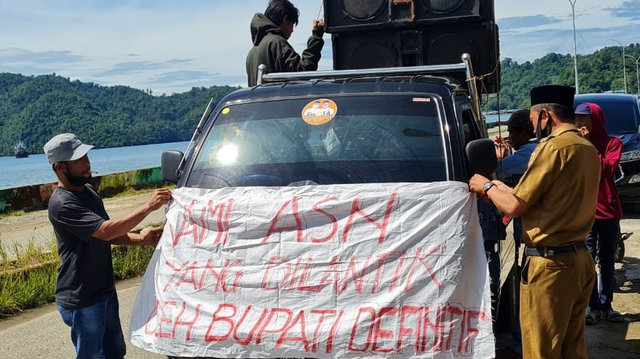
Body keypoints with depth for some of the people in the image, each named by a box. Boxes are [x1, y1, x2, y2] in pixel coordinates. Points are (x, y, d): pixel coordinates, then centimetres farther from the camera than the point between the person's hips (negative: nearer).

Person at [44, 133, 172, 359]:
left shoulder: (88, 190, 6)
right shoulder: (62, 204, -23)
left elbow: (109, 235, 12)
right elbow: (106, 230, -31)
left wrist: (140, 239, -5)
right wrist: (148, 207, -33)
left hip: (105, 292, 9)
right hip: (81, 301, -9)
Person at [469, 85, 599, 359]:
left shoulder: (553, 146, -15)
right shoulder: (588, 148, 11)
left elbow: (515, 206, -15)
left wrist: (486, 187, 3)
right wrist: (504, 189, 19)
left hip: (550, 263, -9)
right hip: (580, 259, 9)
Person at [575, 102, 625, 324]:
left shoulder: (612, 143, 3)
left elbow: (607, 169, -14)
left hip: (608, 210, 0)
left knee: (607, 262, 8)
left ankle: (606, 306, 18)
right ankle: (593, 306, 7)